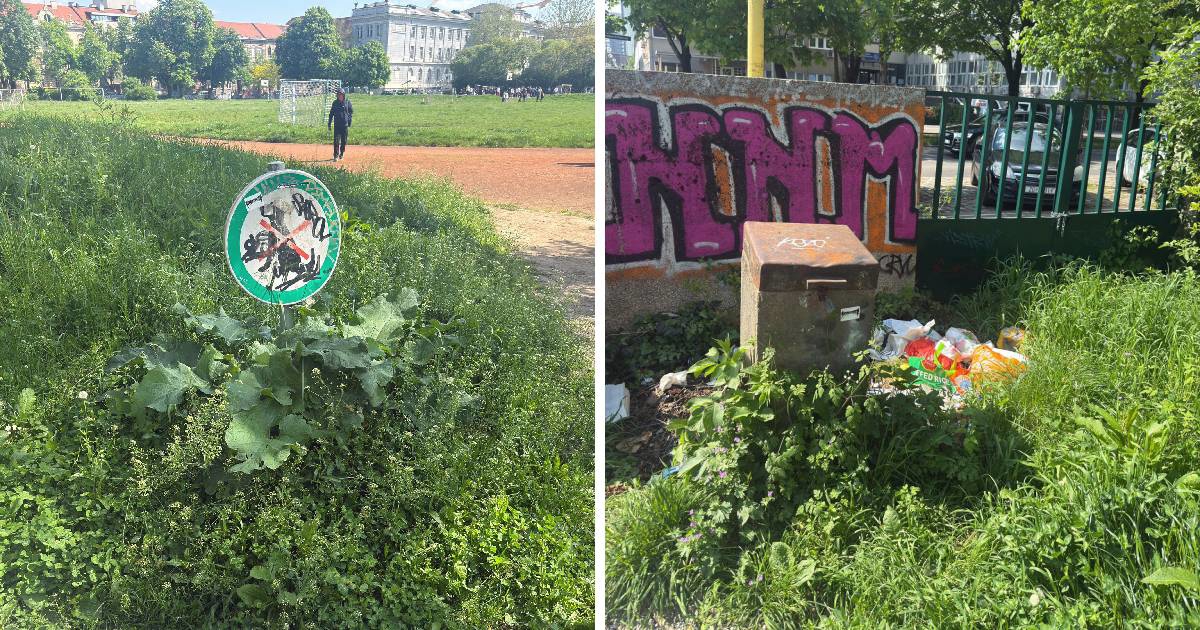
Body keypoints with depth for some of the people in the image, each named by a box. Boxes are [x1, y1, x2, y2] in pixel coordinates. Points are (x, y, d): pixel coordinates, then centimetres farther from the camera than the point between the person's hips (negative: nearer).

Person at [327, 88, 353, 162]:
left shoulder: (347, 102, 2)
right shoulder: (335, 103, 7)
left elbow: (351, 112, 6)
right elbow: (331, 113, 12)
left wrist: (350, 121, -4)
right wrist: (329, 123, 8)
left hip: (345, 125, 0)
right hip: (337, 124, 0)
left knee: (344, 140, 7)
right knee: (336, 140, -8)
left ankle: (342, 153, 24)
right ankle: (336, 156, -8)